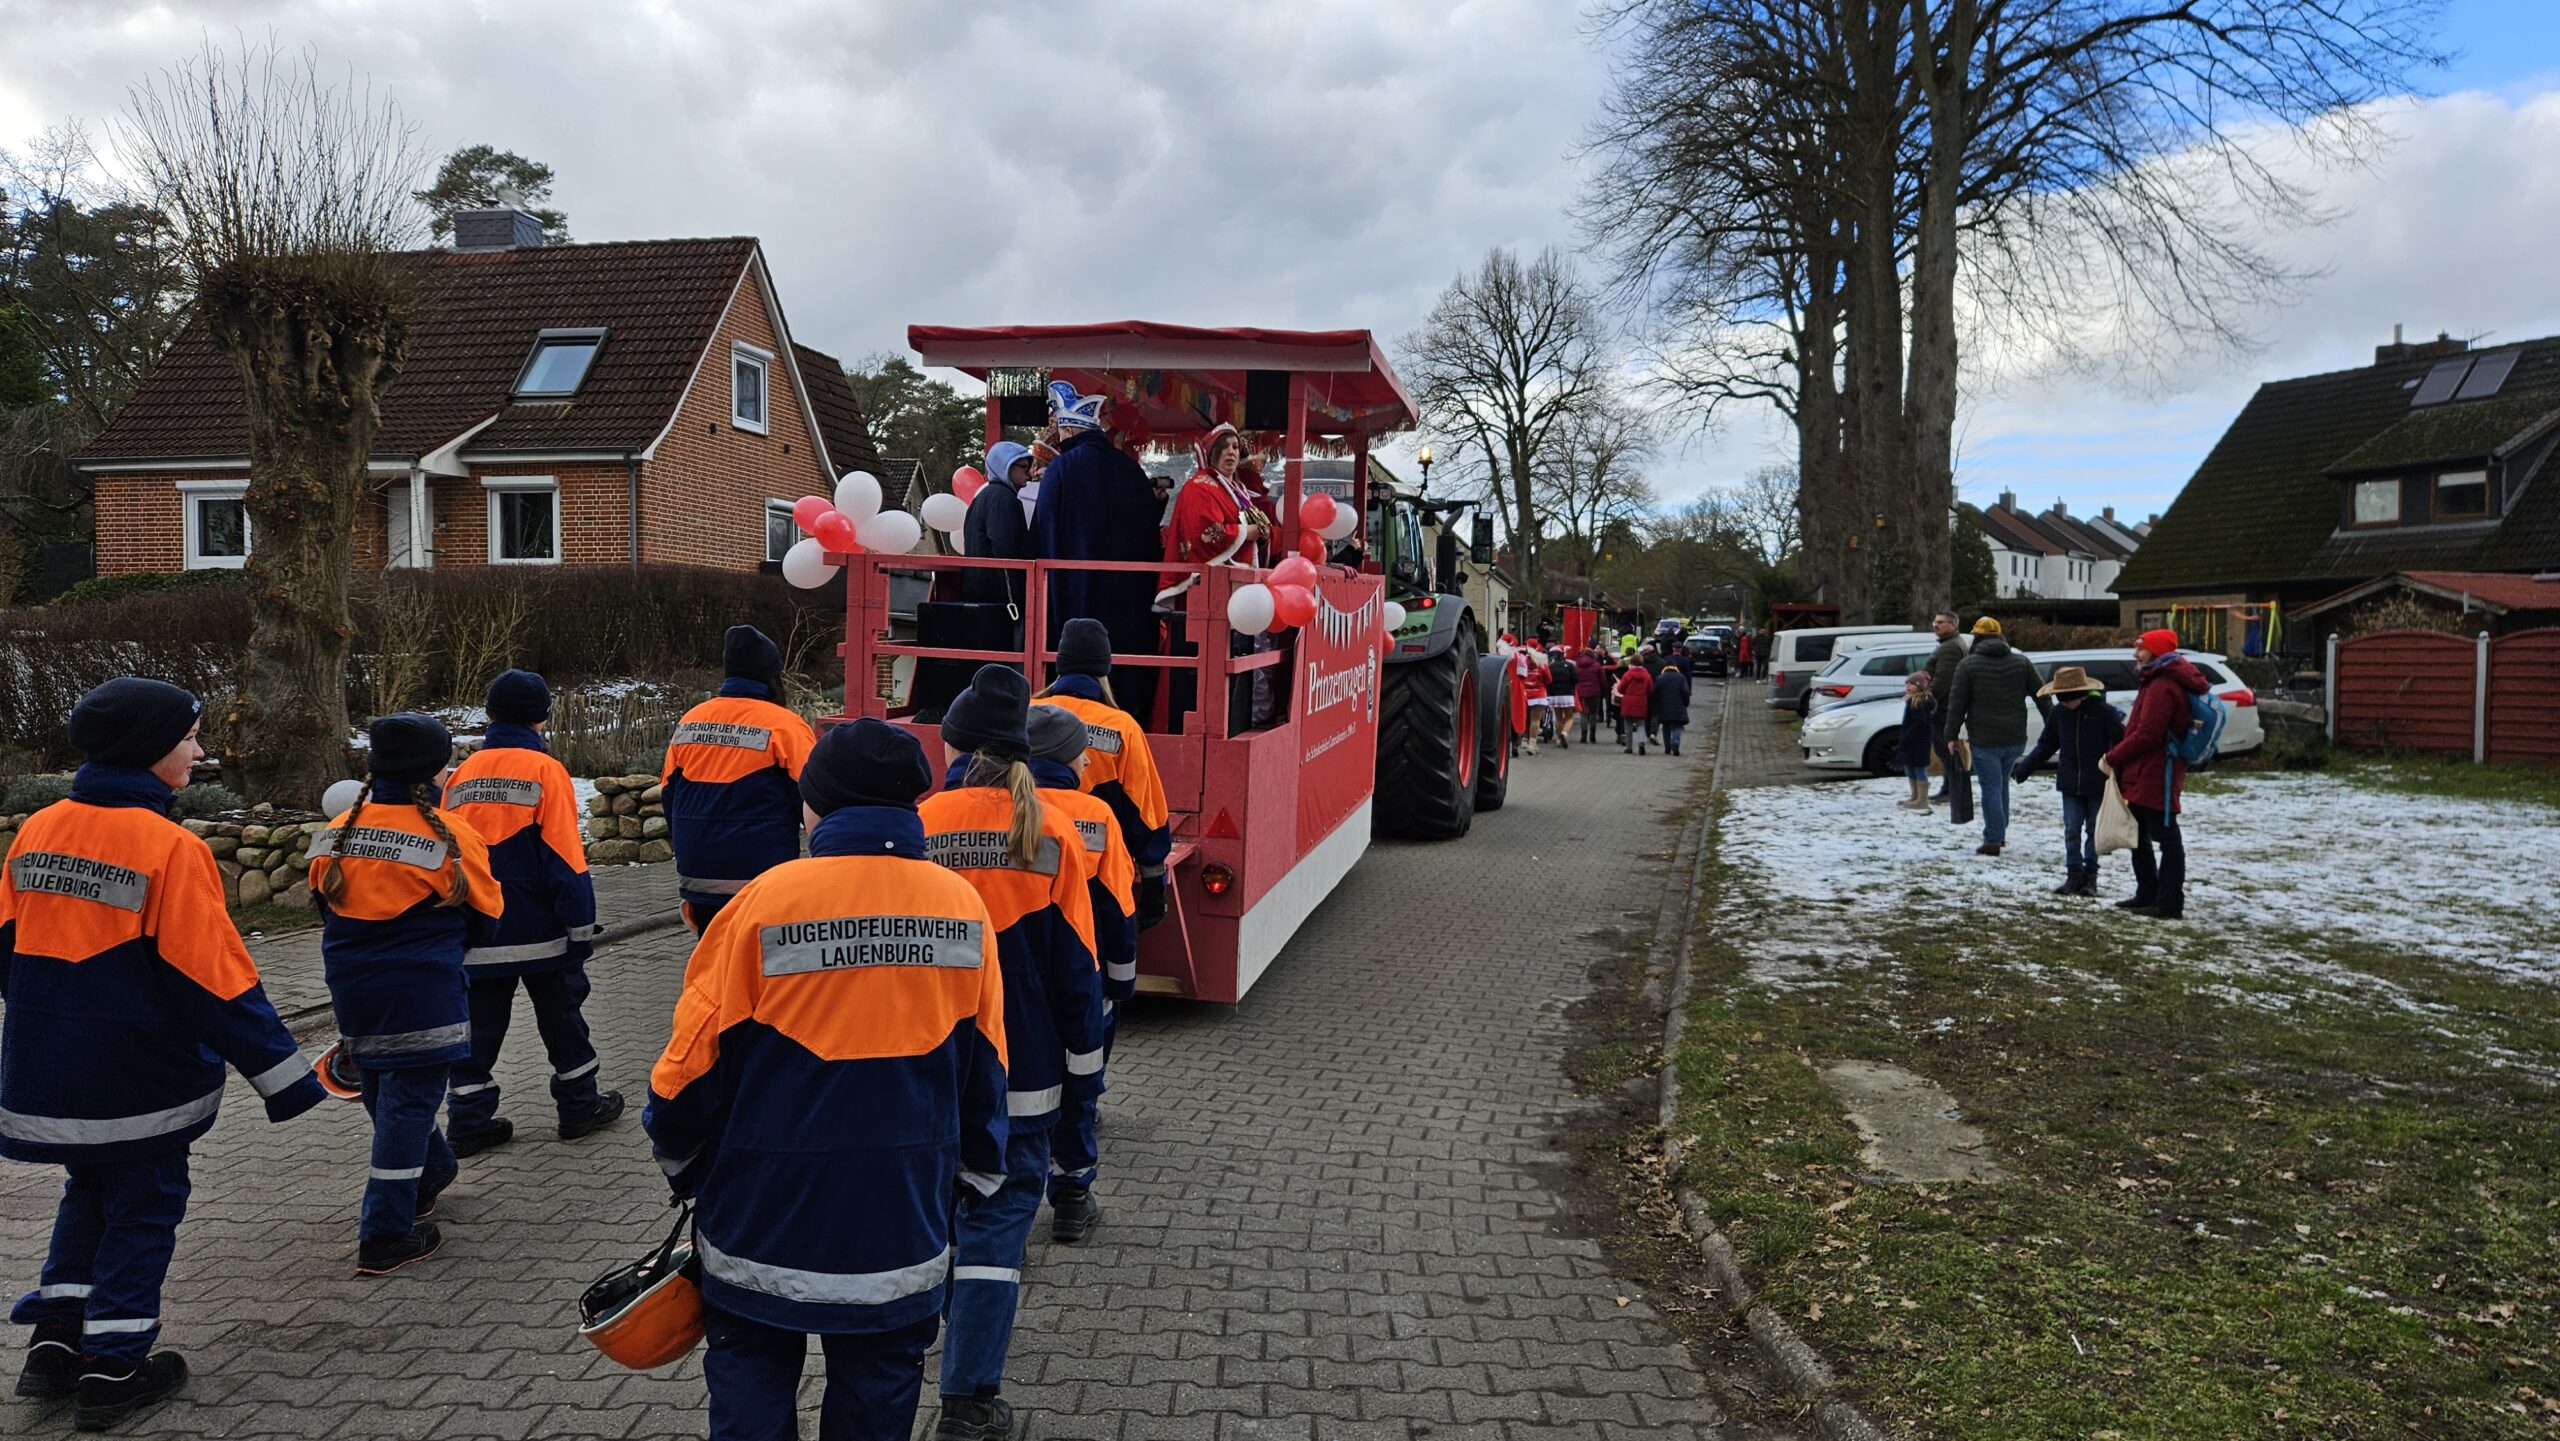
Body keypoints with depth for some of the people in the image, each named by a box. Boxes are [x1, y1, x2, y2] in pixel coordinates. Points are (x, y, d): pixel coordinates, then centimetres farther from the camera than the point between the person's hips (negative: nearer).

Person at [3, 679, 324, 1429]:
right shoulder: (168, 847, -20)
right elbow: (215, 977, -19)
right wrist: (284, 1076, -13)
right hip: (139, 1083, -6)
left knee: (88, 1194, 25)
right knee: (142, 1207, 10)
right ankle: (112, 1371, 17)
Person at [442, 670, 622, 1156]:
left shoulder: (462, 773, 5)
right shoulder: (544, 770, -10)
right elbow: (565, 856, -13)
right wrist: (581, 926, -8)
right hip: (539, 930, -4)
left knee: (479, 1025, 11)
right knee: (561, 1018, 10)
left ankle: (469, 1122, 14)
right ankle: (579, 1106, 20)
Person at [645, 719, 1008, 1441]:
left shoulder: (766, 901, -14)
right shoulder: (963, 906, -5)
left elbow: (694, 1057, -6)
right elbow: (985, 1067, 4)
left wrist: (682, 1164, 13)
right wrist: (975, 1176, 19)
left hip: (766, 1216, -2)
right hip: (903, 1222, 2)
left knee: (751, 1383, 16)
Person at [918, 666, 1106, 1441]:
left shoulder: (918, 829, -9)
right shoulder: (1052, 835, -9)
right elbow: (1076, 967, -6)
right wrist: (1084, 1063, 6)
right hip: (1022, 1066, -1)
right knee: (1001, 1209, 3)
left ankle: (968, 1291, 46)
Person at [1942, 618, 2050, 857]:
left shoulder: (1968, 664, -5)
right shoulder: (2022, 662, 6)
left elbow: (1957, 703, -7)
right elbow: (2042, 696, 7)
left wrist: (1952, 735, -1)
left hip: (1984, 740, -4)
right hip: (2015, 738, 4)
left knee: (1991, 788, -2)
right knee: (2001, 783, 20)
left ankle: (1993, 840, -3)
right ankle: (2000, 832, 24)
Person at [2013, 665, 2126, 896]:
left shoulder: (2103, 712, -13)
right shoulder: (2059, 713, 0)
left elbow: (2121, 742, -12)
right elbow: (2046, 745, 9)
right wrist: (2024, 769, 4)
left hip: (2098, 784, -3)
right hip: (2070, 784, 3)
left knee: (2094, 830, 7)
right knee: (2072, 829, 1)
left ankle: (2090, 875, 16)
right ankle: (2074, 875, 6)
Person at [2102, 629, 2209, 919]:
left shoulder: (2162, 687, -18)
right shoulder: (2157, 681, 17)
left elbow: (2147, 734, -23)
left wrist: (2113, 757, -13)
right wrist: (2118, 756, 10)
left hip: (2156, 776, -11)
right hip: (2142, 775, 11)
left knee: (2166, 838, -6)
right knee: (2138, 836, 19)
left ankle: (2169, 904, -2)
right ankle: (2147, 895, 28)